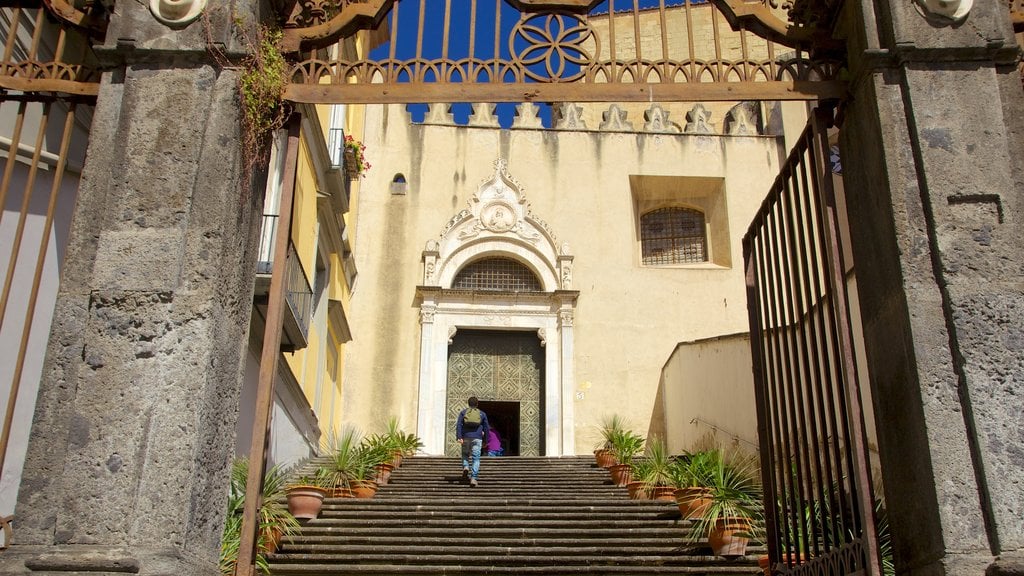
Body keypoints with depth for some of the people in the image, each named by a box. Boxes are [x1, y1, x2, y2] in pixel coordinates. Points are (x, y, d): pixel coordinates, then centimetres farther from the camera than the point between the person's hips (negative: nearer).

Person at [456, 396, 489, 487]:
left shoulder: (463, 412, 11)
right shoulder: (482, 414, 13)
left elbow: (458, 424, -3)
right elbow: (486, 428, 10)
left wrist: (459, 437, -9)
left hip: (466, 438, 1)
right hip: (477, 438, -1)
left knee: (465, 454, 23)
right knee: (476, 458, -1)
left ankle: (465, 466, -5)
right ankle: (473, 478, -13)